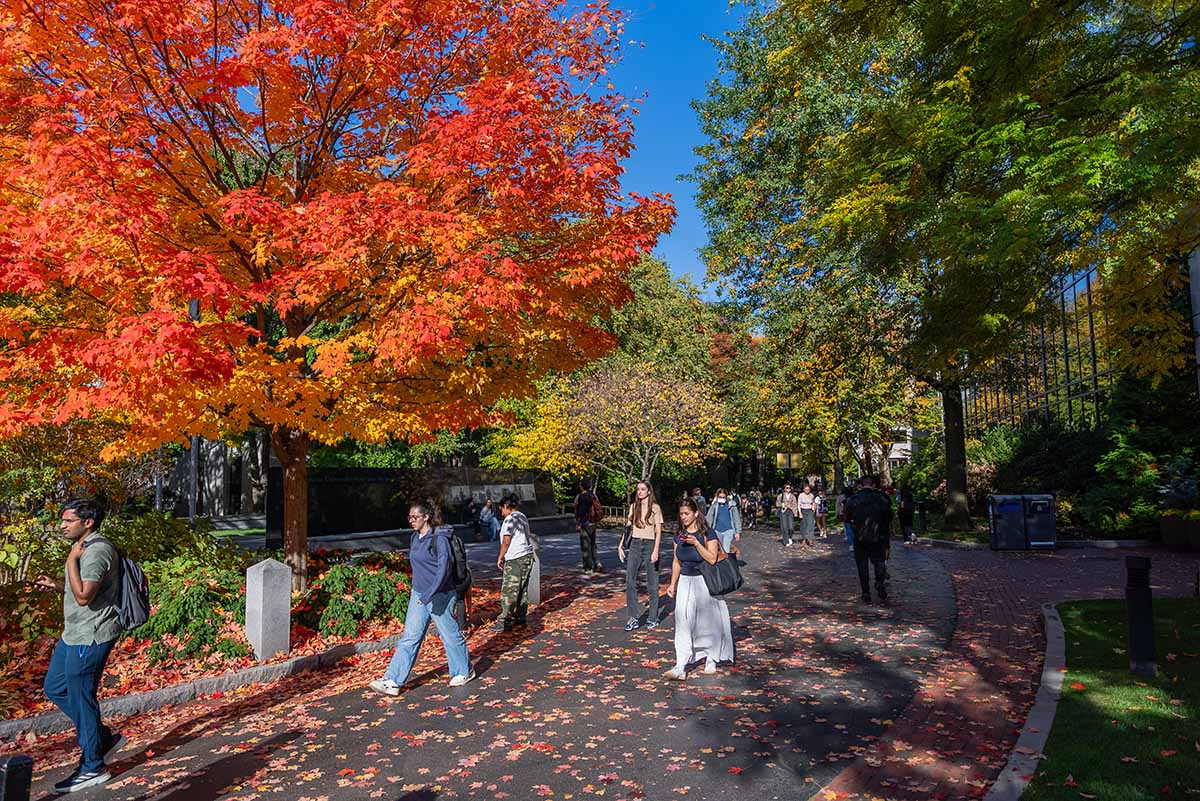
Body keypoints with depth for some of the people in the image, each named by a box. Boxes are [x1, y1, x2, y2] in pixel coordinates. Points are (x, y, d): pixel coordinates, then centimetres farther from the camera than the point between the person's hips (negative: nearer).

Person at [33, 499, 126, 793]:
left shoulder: (97, 550, -22)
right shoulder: (85, 548, 12)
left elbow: (84, 596, -28)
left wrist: (72, 560, -22)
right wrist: (55, 584, 9)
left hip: (90, 637, -11)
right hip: (75, 634, 11)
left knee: (81, 699, 1)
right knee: (54, 688, 20)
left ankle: (93, 768, 17)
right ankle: (105, 737, 29)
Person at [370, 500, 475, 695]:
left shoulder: (439, 538, -18)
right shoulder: (415, 537, 7)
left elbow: (444, 569, -23)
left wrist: (429, 595, -27)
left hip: (440, 595, -7)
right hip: (418, 594, 7)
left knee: (450, 635, 8)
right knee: (409, 637, 5)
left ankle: (464, 671, 27)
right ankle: (393, 681, 6)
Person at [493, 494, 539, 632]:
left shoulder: (511, 518, -13)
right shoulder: (523, 517, 14)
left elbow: (506, 541, -14)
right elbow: (530, 534, 20)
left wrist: (500, 557, -5)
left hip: (515, 560, -10)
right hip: (527, 556, 10)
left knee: (508, 591, -5)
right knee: (522, 590, 15)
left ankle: (505, 622, -3)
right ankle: (520, 618, 21)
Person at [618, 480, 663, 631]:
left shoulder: (655, 508, -3)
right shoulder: (633, 506, 10)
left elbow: (658, 531, -6)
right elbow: (627, 527, 14)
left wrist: (656, 551, -15)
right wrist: (621, 545, 7)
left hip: (650, 544, -4)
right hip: (635, 545, 4)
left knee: (652, 583, 4)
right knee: (629, 581, -5)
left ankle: (653, 617, 17)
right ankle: (632, 618, 0)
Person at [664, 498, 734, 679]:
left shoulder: (707, 534, -10)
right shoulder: (679, 535, 6)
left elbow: (712, 559, -17)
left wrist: (696, 543, -25)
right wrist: (673, 584, 12)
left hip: (705, 582, -4)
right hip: (685, 582, 4)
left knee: (708, 621, 7)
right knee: (683, 622, -6)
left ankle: (711, 659, 28)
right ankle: (681, 667, -7)